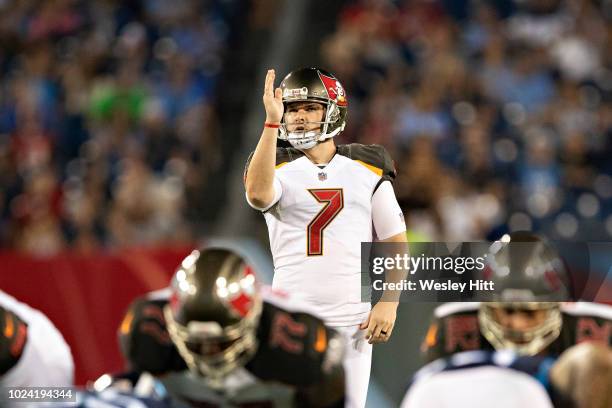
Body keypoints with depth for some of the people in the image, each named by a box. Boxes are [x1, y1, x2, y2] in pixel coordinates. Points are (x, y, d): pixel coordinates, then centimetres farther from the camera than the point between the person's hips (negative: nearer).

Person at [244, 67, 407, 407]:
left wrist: (389, 303, -5)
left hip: (353, 321, 1)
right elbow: (258, 194, -21)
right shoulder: (279, 168, 4)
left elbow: (395, 242, 8)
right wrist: (272, 122, -23)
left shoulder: (368, 169, 9)